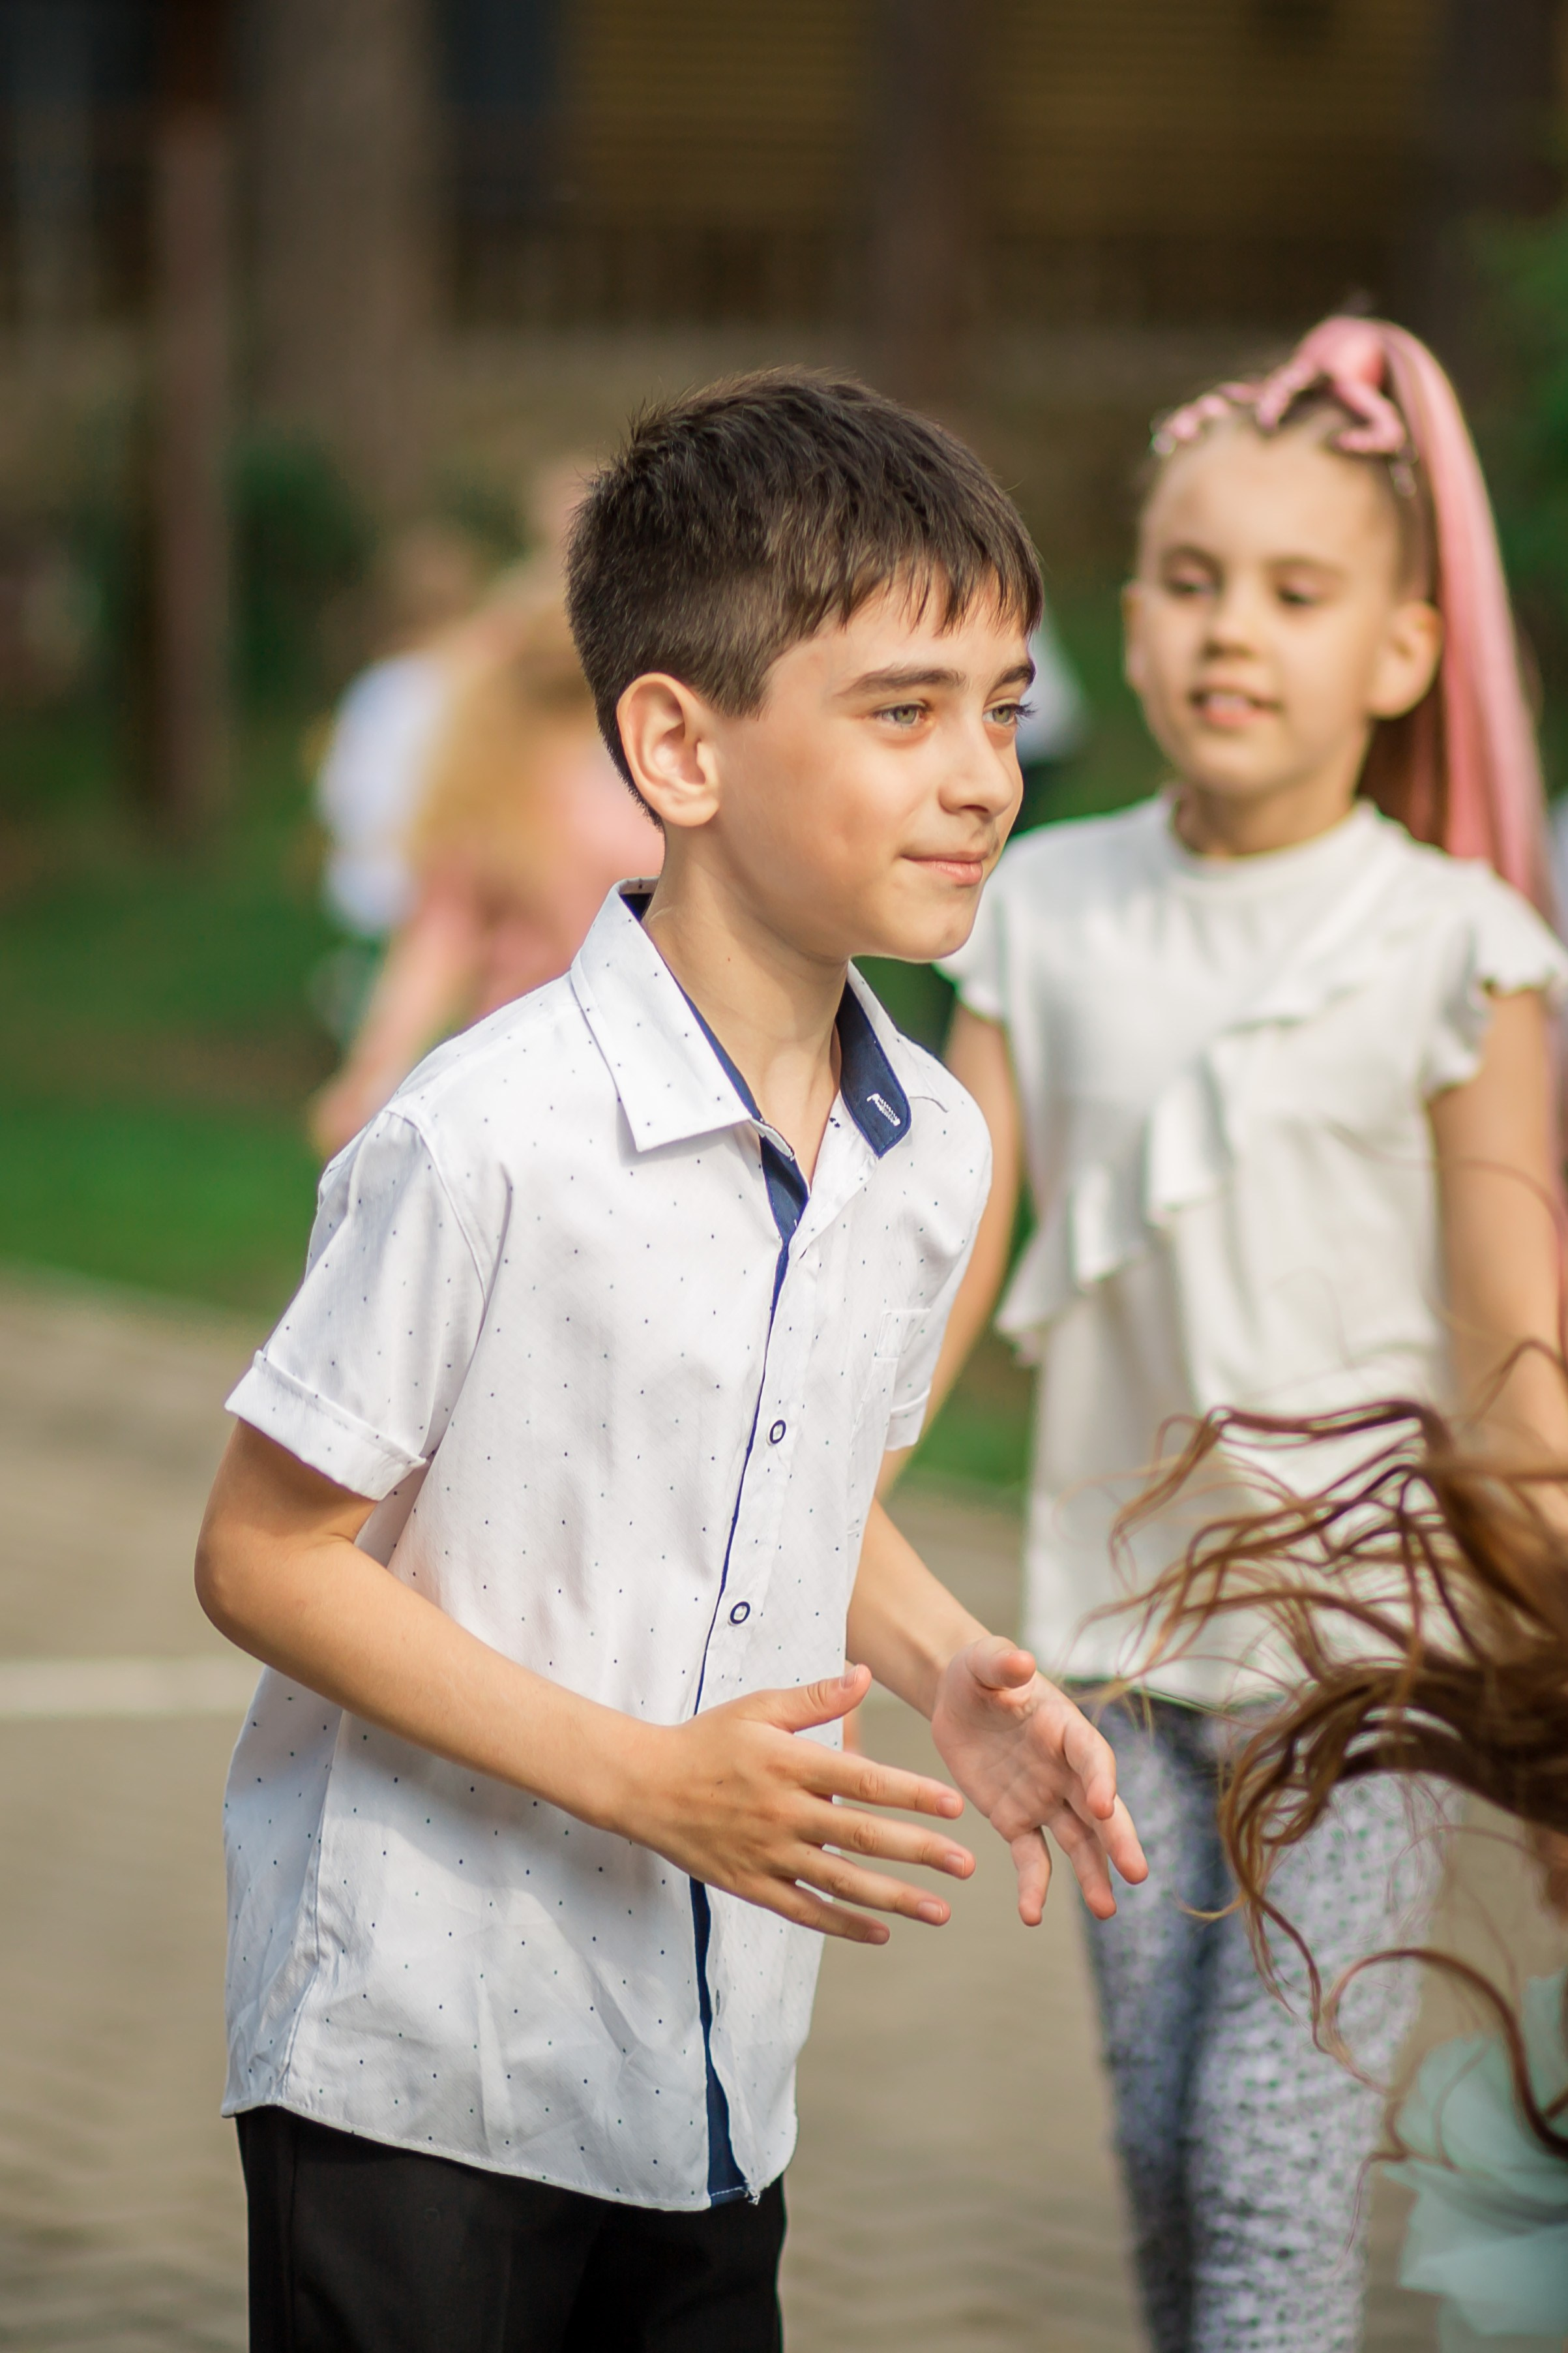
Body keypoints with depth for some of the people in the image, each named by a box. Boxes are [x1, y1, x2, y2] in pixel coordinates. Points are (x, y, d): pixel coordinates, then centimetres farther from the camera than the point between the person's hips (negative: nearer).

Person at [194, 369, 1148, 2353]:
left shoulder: (933, 1152, 4)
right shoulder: (489, 1142, -19)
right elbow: (263, 1555, -14)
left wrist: (948, 1668, -1)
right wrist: (647, 1776, -19)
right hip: (418, 2065, -6)